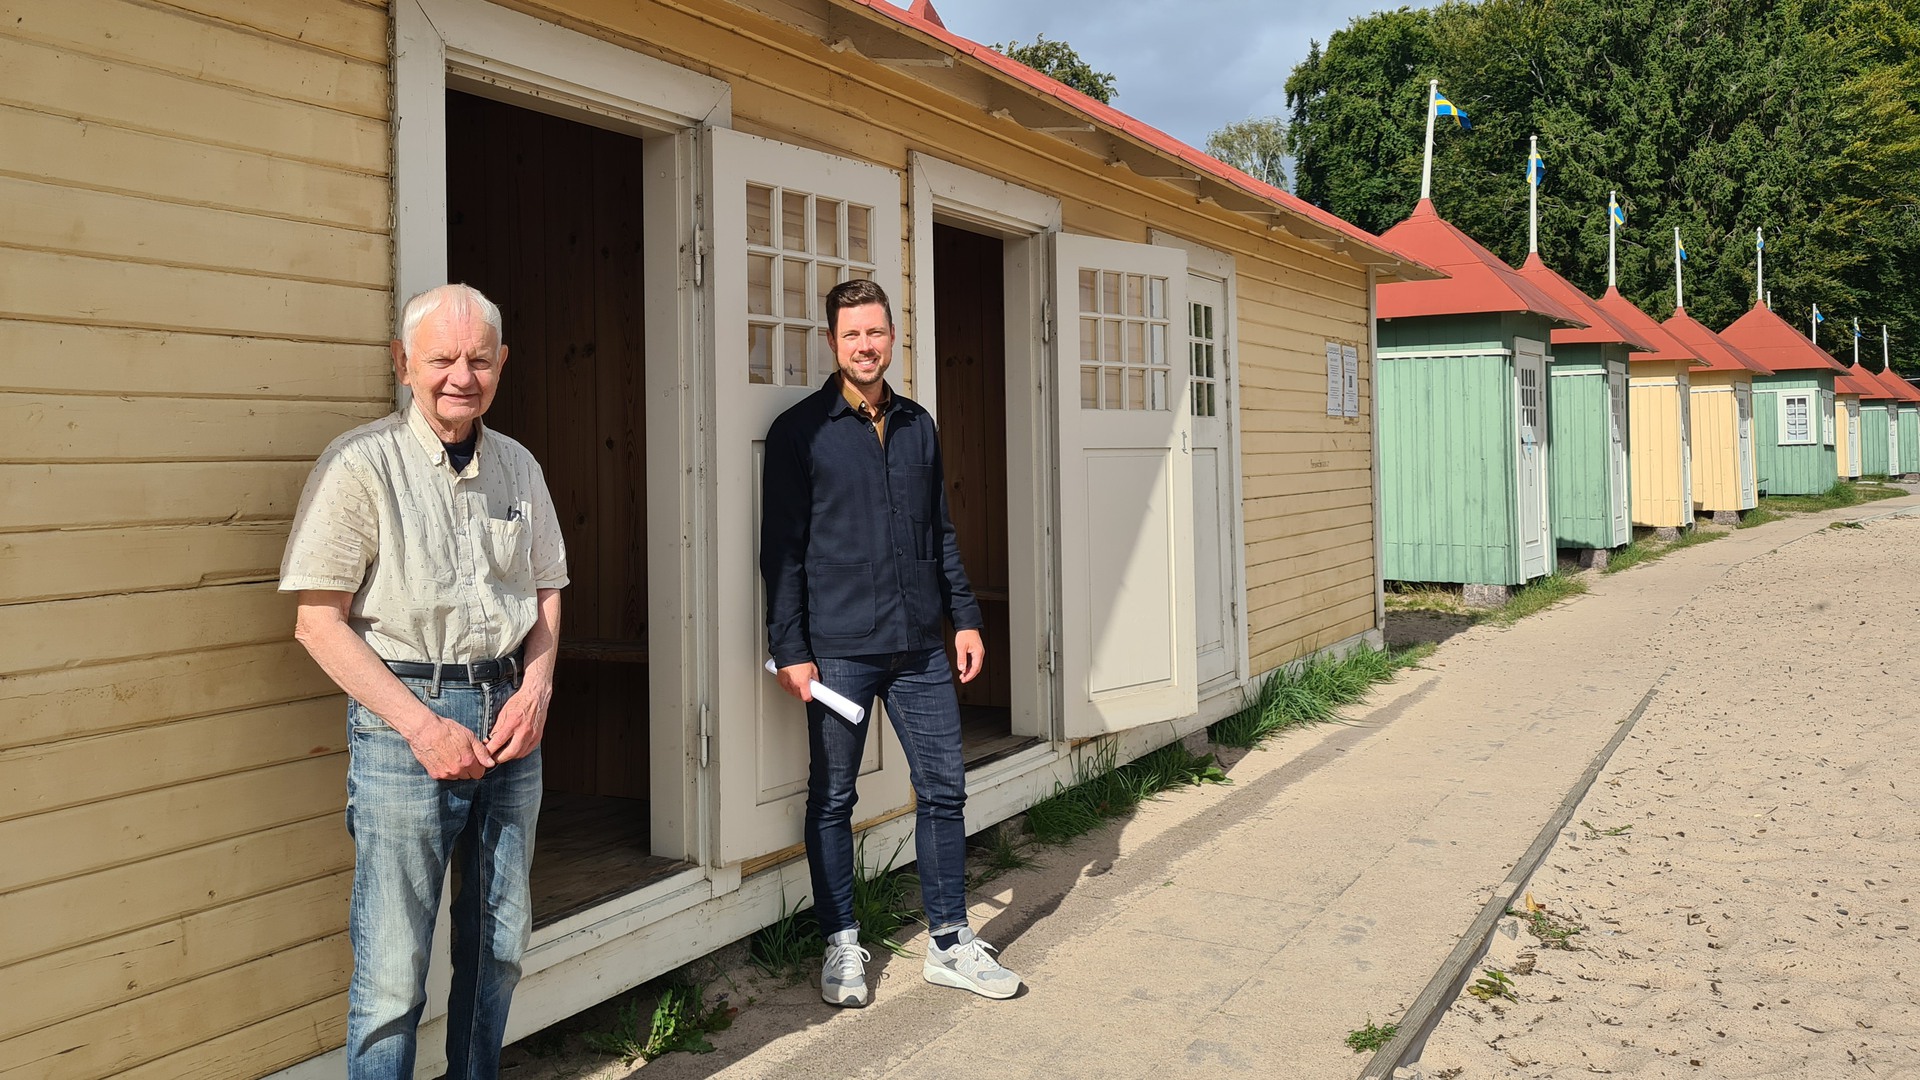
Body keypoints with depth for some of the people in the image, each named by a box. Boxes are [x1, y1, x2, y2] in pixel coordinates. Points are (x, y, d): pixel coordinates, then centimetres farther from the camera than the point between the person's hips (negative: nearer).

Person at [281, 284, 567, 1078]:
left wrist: (535, 687, -1)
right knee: (392, 968, -2)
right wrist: (421, 723, -15)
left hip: (510, 714, 5)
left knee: (501, 940, 15)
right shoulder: (360, 463, -7)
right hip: (404, 718, -5)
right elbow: (317, 622, -10)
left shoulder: (518, 466, 10)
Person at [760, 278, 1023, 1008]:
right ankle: (842, 946, 22)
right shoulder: (800, 432, -2)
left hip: (920, 647, 4)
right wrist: (790, 649, -9)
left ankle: (949, 943, 20)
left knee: (943, 789, 7)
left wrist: (965, 617, 11)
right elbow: (781, 549, -4)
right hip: (838, 650, -4)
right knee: (832, 800, 6)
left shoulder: (918, 427, 12)